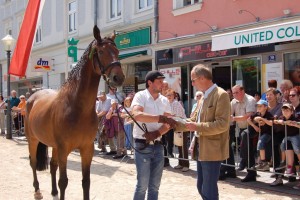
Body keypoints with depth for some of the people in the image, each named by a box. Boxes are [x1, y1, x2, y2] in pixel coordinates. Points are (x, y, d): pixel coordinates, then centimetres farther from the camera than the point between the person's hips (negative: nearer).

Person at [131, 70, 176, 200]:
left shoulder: (164, 100, 7)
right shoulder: (140, 96, -9)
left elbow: (168, 124, 3)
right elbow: (137, 115, -28)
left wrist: (156, 133, -16)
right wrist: (161, 118, -31)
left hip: (158, 146, 5)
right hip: (143, 146, -5)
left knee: (155, 186, 12)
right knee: (142, 185, -1)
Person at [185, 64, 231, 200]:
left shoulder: (221, 95, -14)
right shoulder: (203, 97, 14)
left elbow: (222, 124, -22)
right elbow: (193, 121, 16)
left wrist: (197, 127, -22)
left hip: (212, 150, -9)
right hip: (201, 150, 9)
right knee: (201, 188, 17)